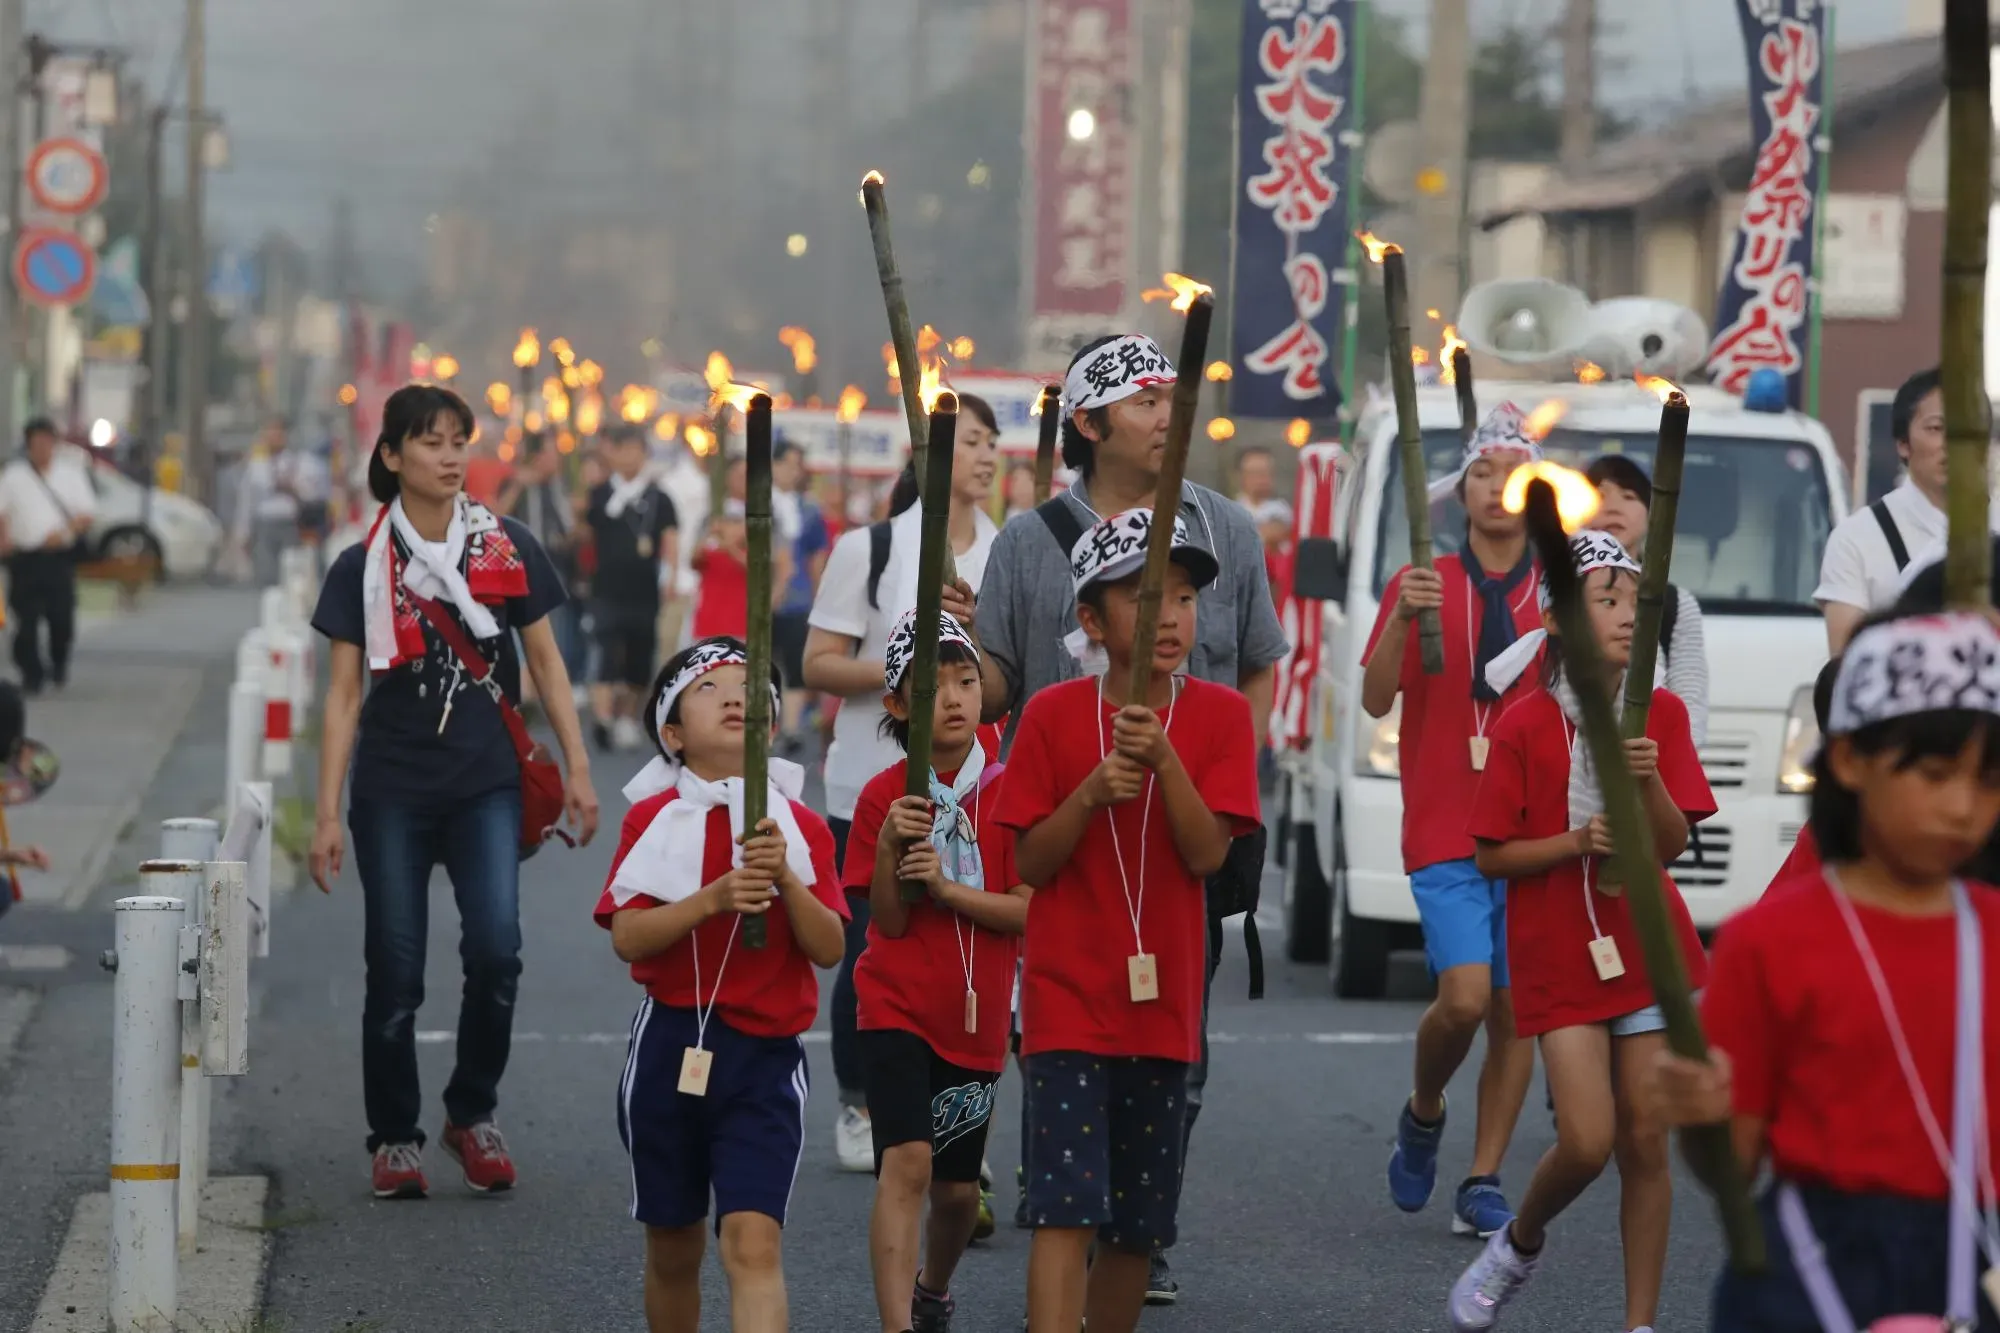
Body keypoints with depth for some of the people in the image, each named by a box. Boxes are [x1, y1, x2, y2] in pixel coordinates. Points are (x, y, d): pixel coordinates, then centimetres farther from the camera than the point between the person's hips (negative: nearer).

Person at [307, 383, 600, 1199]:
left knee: (495, 948, -16)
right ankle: (395, 1137, 15)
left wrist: (576, 768, 5)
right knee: (395, 969, -1)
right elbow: (344, 695, 3)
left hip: (487, 782, 0)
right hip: (394, 788, 0)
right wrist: (327, 814, -1)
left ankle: (472, 1113, 5)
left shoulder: (508, 550, 5)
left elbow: (544, 662, 12)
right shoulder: (363, 568, 3)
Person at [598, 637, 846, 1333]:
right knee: (673, 1246, 13)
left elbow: (829, 948, -4)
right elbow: (627, 937, -10)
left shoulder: (800, 827, 3)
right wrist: (714, 898, -22)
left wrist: (786, 879, -19)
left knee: (753, 1240, -15)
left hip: (764, 1056, -1)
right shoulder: (653, 819, 0)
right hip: (670, 1047, 1)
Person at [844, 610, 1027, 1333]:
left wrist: (946, 886, -22)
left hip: (975, 1016, 2)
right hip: (897, 1007, -2)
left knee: (958, 1186, 13)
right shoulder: (883, 797, -4)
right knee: (906, 1162, -20)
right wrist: (888, 847, -22)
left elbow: (1031, 912, -10)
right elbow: (890, 921, -6)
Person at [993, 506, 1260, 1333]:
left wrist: (1163, 758, -23)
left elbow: (1207, 853, -10)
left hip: (1163, 1000, 3)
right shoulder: (1052, 716, -4)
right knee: (1067, 1207, -14)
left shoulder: (1220, 715, -1)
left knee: (1139, 1221, 11)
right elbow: (1029, 863, -4)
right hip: (1068, 994, -2)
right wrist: (1089, 794, -20)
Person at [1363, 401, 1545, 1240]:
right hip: (1444, 828, -2)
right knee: (1464, 997, -15)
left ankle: (1483, 1184, 10)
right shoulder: (1422, 586, 4)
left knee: (1516, 1009, 2)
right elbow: (1376, 699, -7)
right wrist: (1403, 621, -23)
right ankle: (1423, 1115, 14)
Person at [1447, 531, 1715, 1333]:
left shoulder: (1660, 716, 2)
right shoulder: (1524, 727, -7)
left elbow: (1672, 844, -2)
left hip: (1646, 948, 3)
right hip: (1557, 956, -3)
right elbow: (1491, 855, -4)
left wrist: (1650, 783, -21)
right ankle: (1520, 1243, 20)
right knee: (1587, 1141, -11)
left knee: (1645, 1141, 2)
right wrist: (1577, 842, -19)